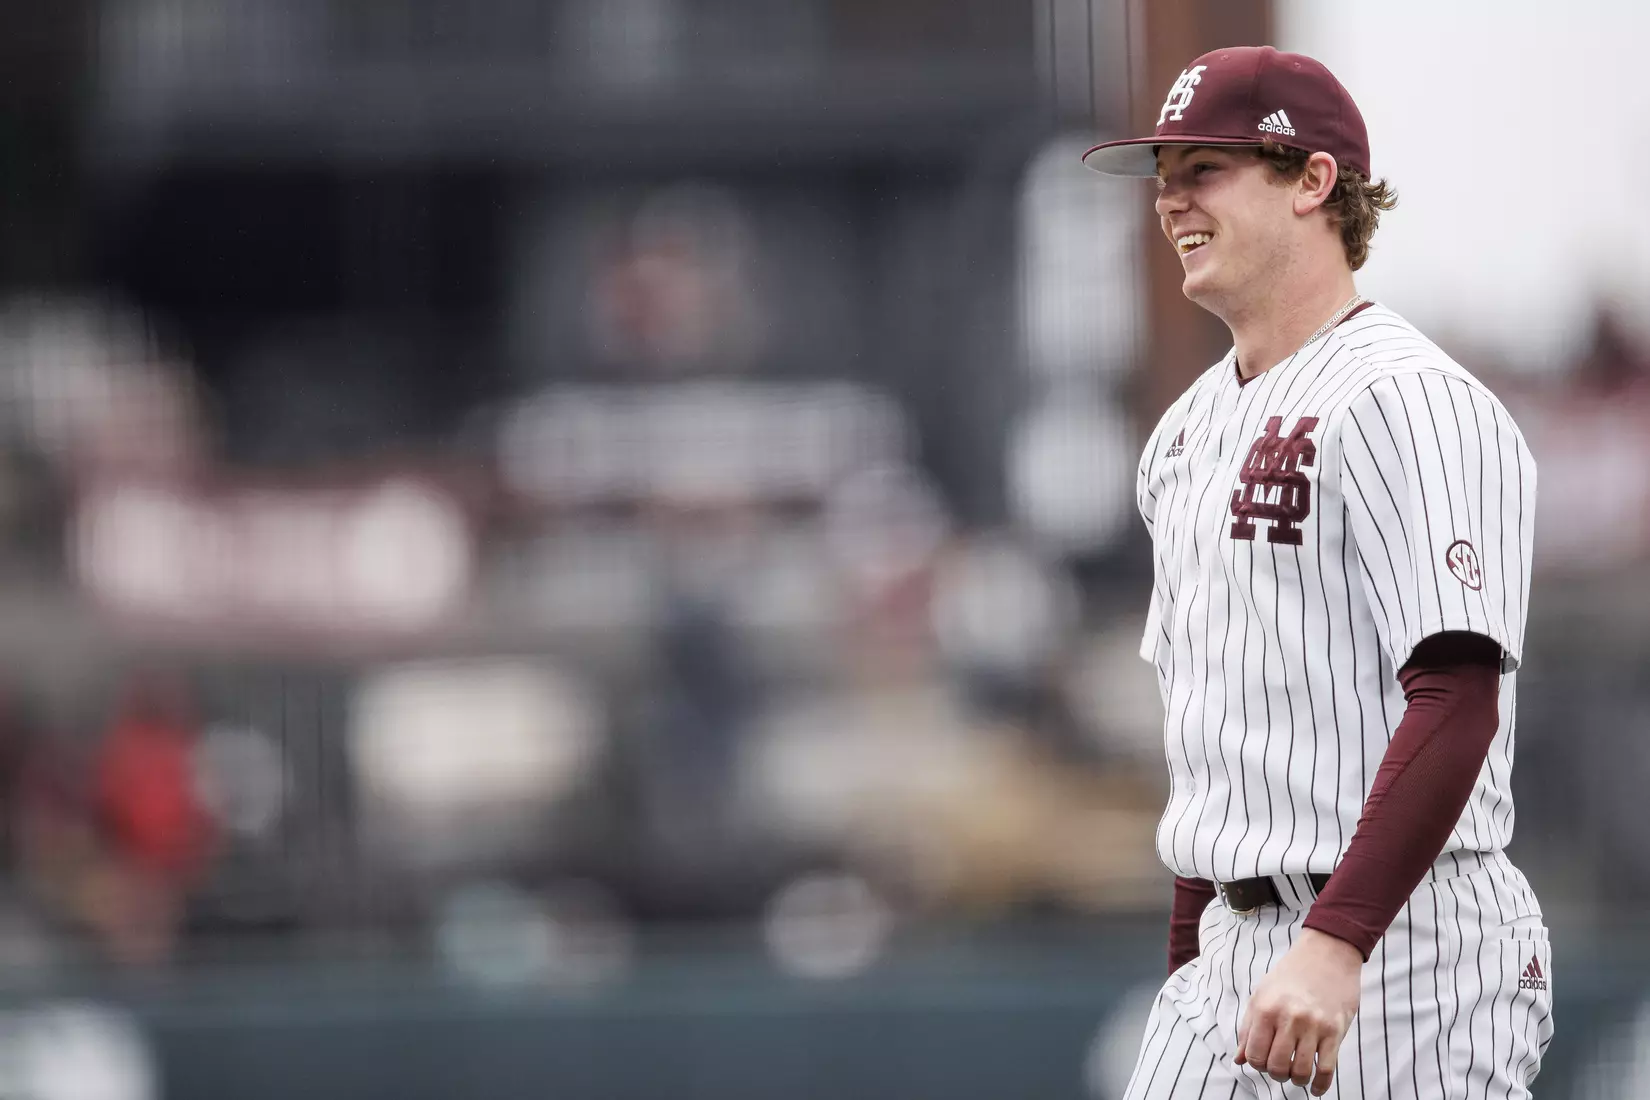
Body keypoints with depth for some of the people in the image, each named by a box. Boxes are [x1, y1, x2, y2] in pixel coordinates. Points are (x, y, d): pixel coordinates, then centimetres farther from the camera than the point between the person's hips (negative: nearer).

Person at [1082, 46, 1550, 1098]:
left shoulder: (1408, 401, -13)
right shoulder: (1191, 430, 17)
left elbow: (1457, 701, -22)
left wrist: (1334, 948, -30)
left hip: (1400, 938, -9)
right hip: (1239, 943, 9)